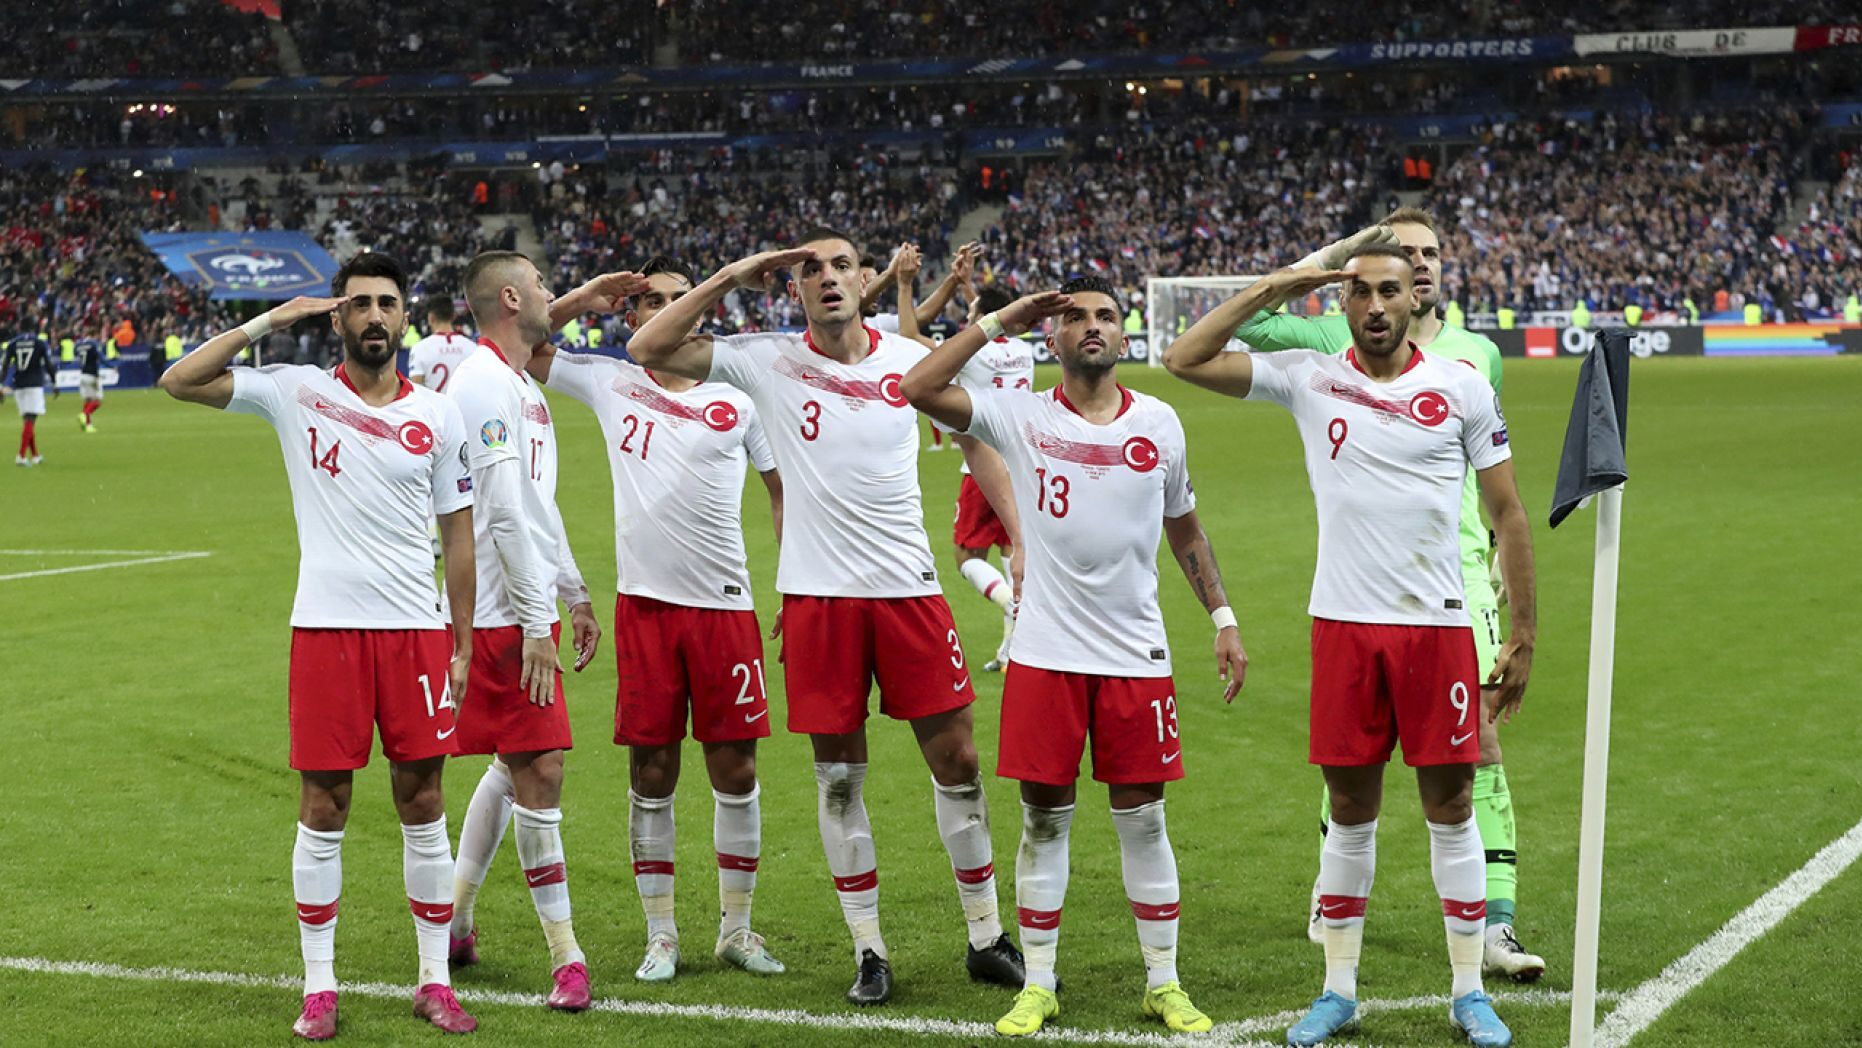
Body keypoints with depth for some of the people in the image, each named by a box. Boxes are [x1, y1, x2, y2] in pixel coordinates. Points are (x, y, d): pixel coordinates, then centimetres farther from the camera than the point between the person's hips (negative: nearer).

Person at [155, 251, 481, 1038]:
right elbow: (179, 381, -6)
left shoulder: (438, 417, 6)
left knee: (423, 804, 5)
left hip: (415, 630, 1)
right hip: (326, 627, -1)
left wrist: (464, 643, 5)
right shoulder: (297, 392, 2)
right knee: (322, 810, 3)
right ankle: (319, 988, 13)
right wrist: (267, 323, -7)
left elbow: (458, 535, 9)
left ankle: (435, 983, 15)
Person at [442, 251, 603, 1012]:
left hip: (528, 608, 10)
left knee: (513, 765, 15)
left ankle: (454, 919, 26)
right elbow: (505, 513, -20)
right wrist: (536, 622, -22)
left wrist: (574, 594, 24)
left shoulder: (519, 386, 17)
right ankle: (566, 956, -3)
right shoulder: (484, 384, -15)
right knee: (540, 770, -8)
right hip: (505, 614, -10)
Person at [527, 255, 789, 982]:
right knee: (651, 773, 3)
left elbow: (781, 486, 13)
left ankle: (736, 929, 17)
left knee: (735, 768, 4)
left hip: (724, 602, 0)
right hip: (643, 602, 0)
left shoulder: (737, 401, 5)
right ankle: (660, 936, 14)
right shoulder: (611, 384, 6)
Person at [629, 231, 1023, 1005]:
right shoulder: (768, 361, -1)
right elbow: (648, 349, -3)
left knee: (955, 754, 3)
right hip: (817, 594, -1)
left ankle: (987, 939, 17)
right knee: (838, 773, 5)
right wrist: (729, 278, -6)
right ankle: (869, 950, 17)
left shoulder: (912, 360, 2)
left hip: (908, 586, 1)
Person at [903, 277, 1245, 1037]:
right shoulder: (1020, 417, -2)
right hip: (1045, 653, -1)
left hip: (1136, 653, 1)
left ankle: (1164, 984, 17)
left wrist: (1222, 617, 12)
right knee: (1043, 818, 5)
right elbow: (918, 389, -14)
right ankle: (1037, 985, 16)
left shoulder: (1159, 423, 5)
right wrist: (999, 321, -9)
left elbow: (1184, 529, 16)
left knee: (1142, 818, 7)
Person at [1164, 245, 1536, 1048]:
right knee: (1350, 812, 8)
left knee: (1451, 808, 4)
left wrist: (1523, 636, 2)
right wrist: (1269, 290, -3)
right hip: (1344, 624, 1)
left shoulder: (1463, 388, 1)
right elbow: (1185, 359, -1)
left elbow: (1507, 515, 5)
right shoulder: (1308, 379, 3)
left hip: (1437, 623, -1)